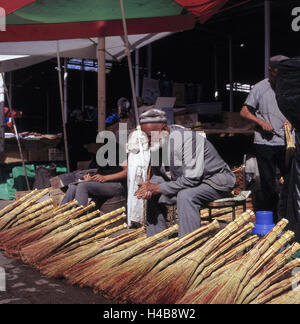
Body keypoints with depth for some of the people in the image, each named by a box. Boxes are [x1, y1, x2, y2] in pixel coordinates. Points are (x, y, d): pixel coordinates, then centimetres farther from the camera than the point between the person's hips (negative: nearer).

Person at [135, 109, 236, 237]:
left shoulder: (187, 138, -29)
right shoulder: (157, 144, -3)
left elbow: (191, 179, -33)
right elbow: (158, 174, 7)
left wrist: (158, 188, -26)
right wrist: (150, 186, -17)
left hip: (216, 182, -8)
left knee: (185, 196, -35)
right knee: (153, 197, 1)